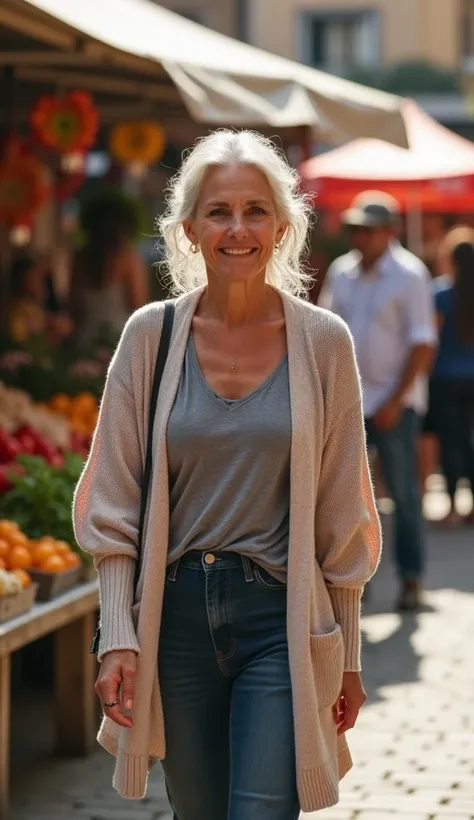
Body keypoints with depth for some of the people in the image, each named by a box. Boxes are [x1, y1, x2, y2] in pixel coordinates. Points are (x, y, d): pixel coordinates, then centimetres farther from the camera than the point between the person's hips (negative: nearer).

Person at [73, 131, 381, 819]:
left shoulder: (322, 341, -1)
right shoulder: (151, 336, 1)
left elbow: (342, 517, 4)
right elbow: (112, 506, 2)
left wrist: (348, 658, 5)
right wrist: (118, 639, -6)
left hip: (282, 619, -1)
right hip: (176, 616, 2)